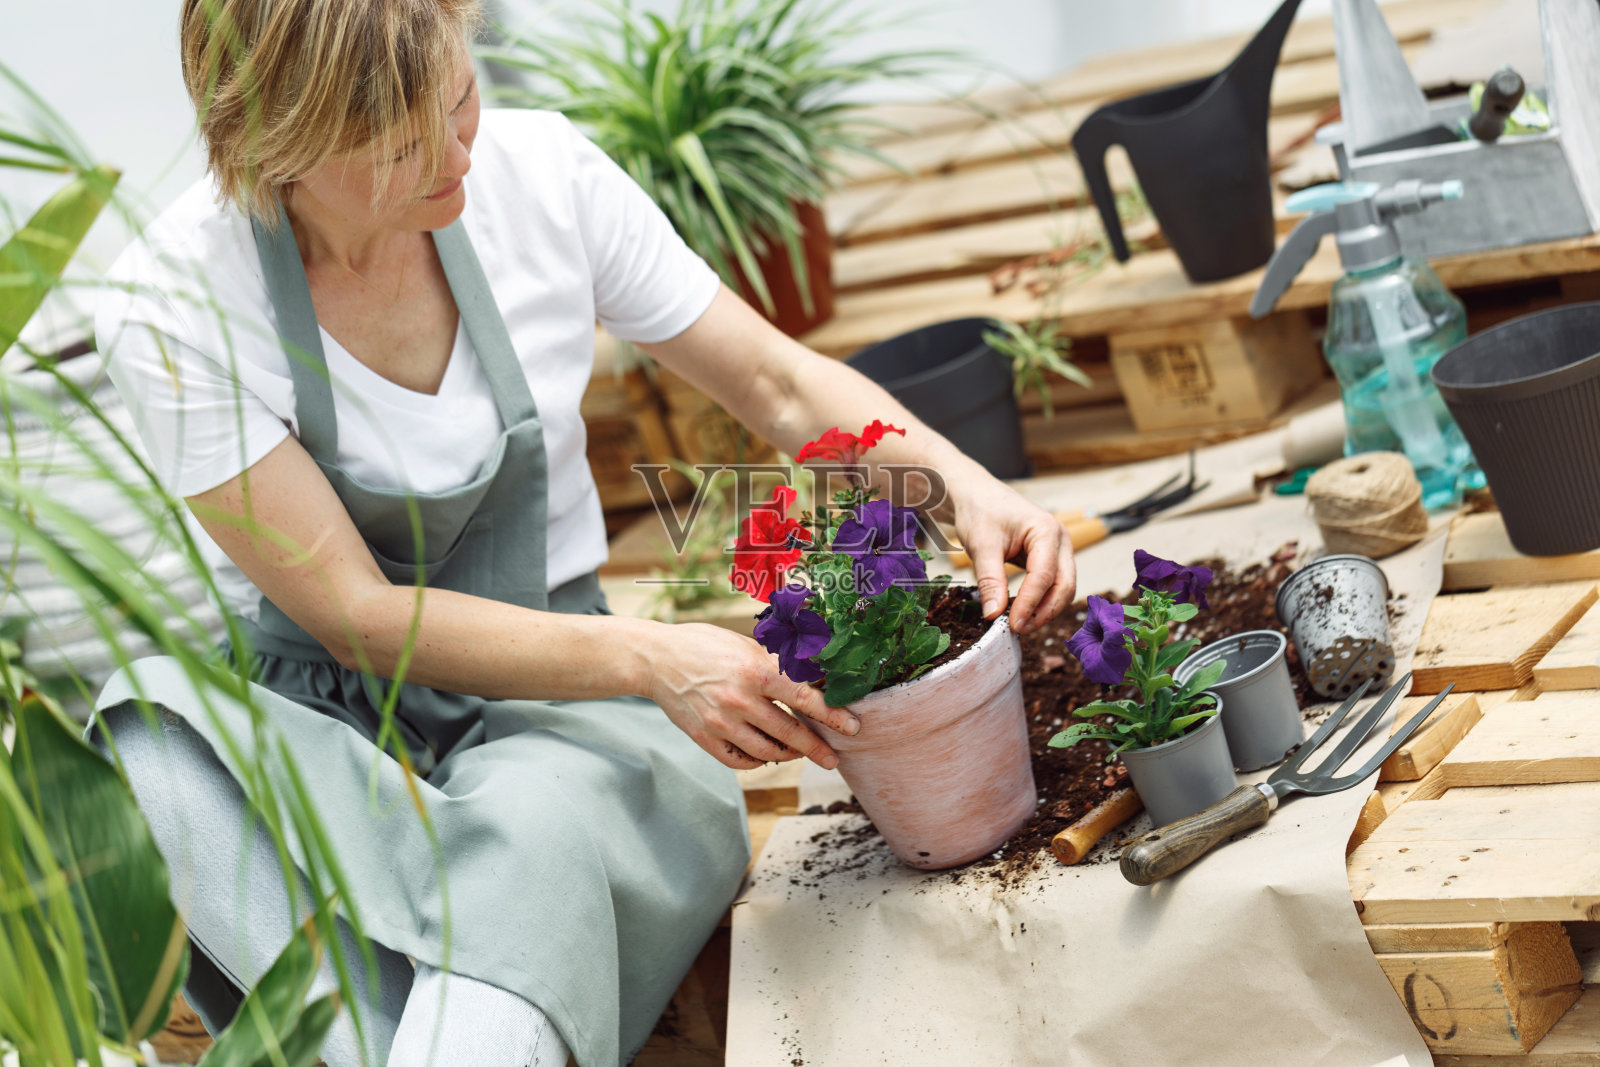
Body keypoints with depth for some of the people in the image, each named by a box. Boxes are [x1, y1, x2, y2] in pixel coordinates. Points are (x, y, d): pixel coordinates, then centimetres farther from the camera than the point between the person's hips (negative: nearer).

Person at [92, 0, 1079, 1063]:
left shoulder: (541, 171, -8)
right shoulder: (175, 308, -15)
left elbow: (781, 385, 2)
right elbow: (357, 615, -17)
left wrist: (963, 482, -16)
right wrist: (651, 659, -27)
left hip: (547, 708, 1)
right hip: (307, 709, -1)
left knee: (531, 824, -36)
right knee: (141, 745, -35)